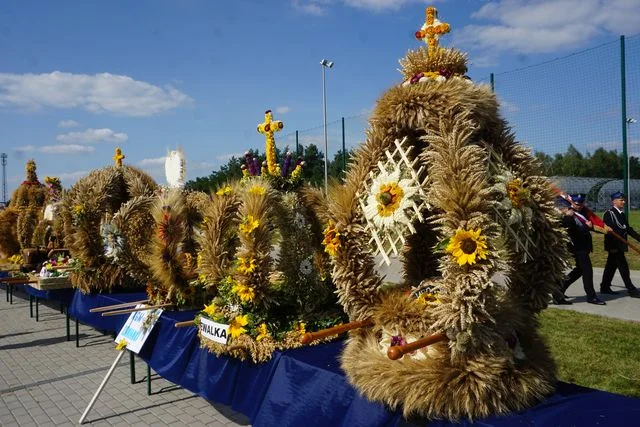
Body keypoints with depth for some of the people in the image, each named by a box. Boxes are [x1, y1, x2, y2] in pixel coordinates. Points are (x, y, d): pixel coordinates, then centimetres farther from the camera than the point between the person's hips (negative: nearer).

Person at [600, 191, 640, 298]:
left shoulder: (622, 214, 15)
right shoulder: (609, 214, -13)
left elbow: (628, 229, 18)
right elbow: (609, 230, -20)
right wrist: (613, 247, -26)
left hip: (620, 245, 9)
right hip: (614, 245, -9)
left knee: (611, 266, 13)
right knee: (623, 266, -6)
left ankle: (605, 287, 21)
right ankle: (631, 289, -1)